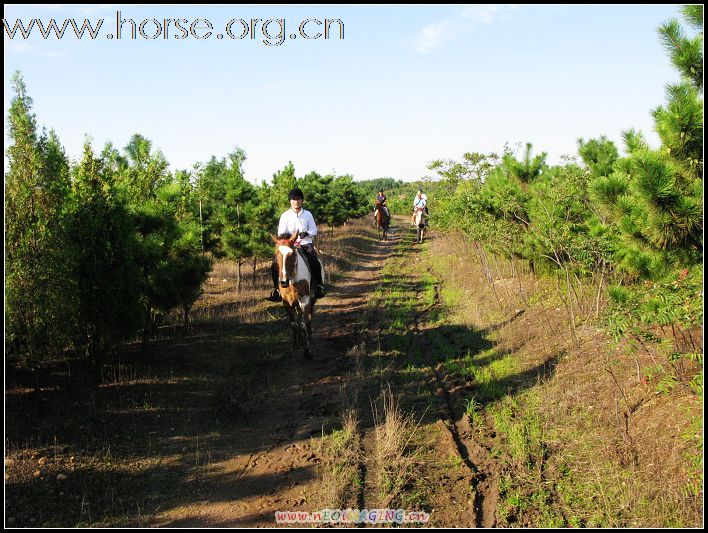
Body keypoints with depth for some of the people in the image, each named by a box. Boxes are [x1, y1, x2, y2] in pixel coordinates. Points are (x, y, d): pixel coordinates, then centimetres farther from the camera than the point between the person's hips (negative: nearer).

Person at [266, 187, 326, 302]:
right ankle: (277, 290, -5)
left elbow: (314, 230, 8)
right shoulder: (285, 216, 4)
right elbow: (280, 233, 2)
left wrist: (306, 233, -13)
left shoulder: (308, 214, 7)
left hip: (305, 244, 0)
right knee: (275, 264, -19)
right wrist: (284, 236, -21)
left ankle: (319, 286, -9)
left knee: (315, 262, -28)